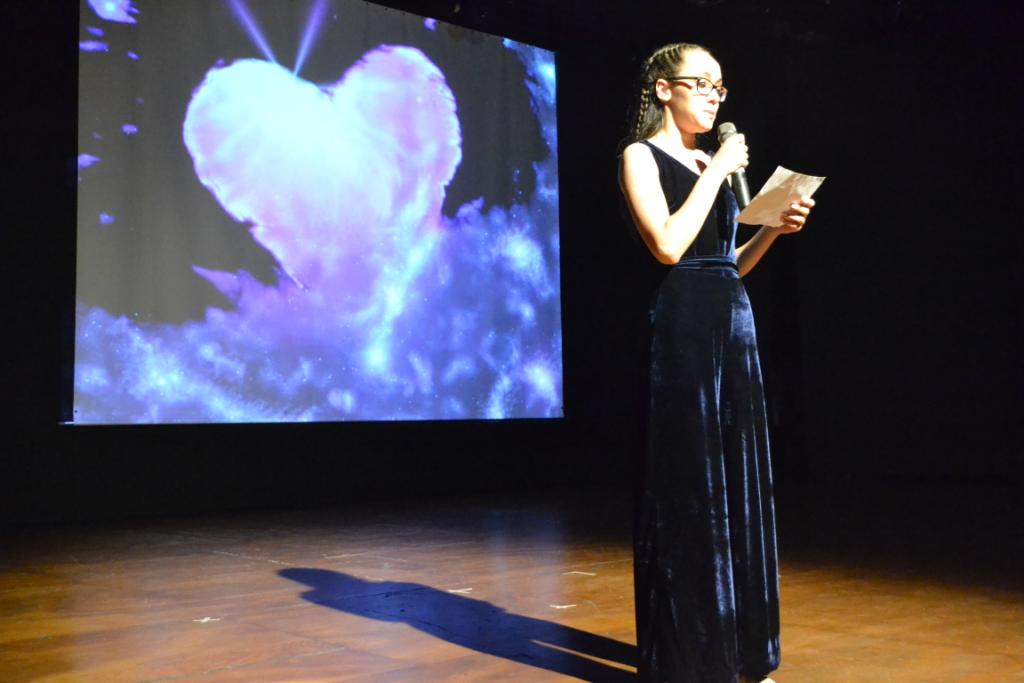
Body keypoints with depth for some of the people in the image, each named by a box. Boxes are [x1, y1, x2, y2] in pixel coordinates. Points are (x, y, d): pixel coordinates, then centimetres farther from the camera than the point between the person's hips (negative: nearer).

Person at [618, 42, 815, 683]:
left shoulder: (712, 164, 20)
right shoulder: (642, 156, 0)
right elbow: (669, 246, -16)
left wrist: (775, 228, 5)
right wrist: (718, 172, -9)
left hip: (735, 324, 8)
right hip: (684, 328, -7)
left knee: (741, 485, 9)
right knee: (689, 488, -3)